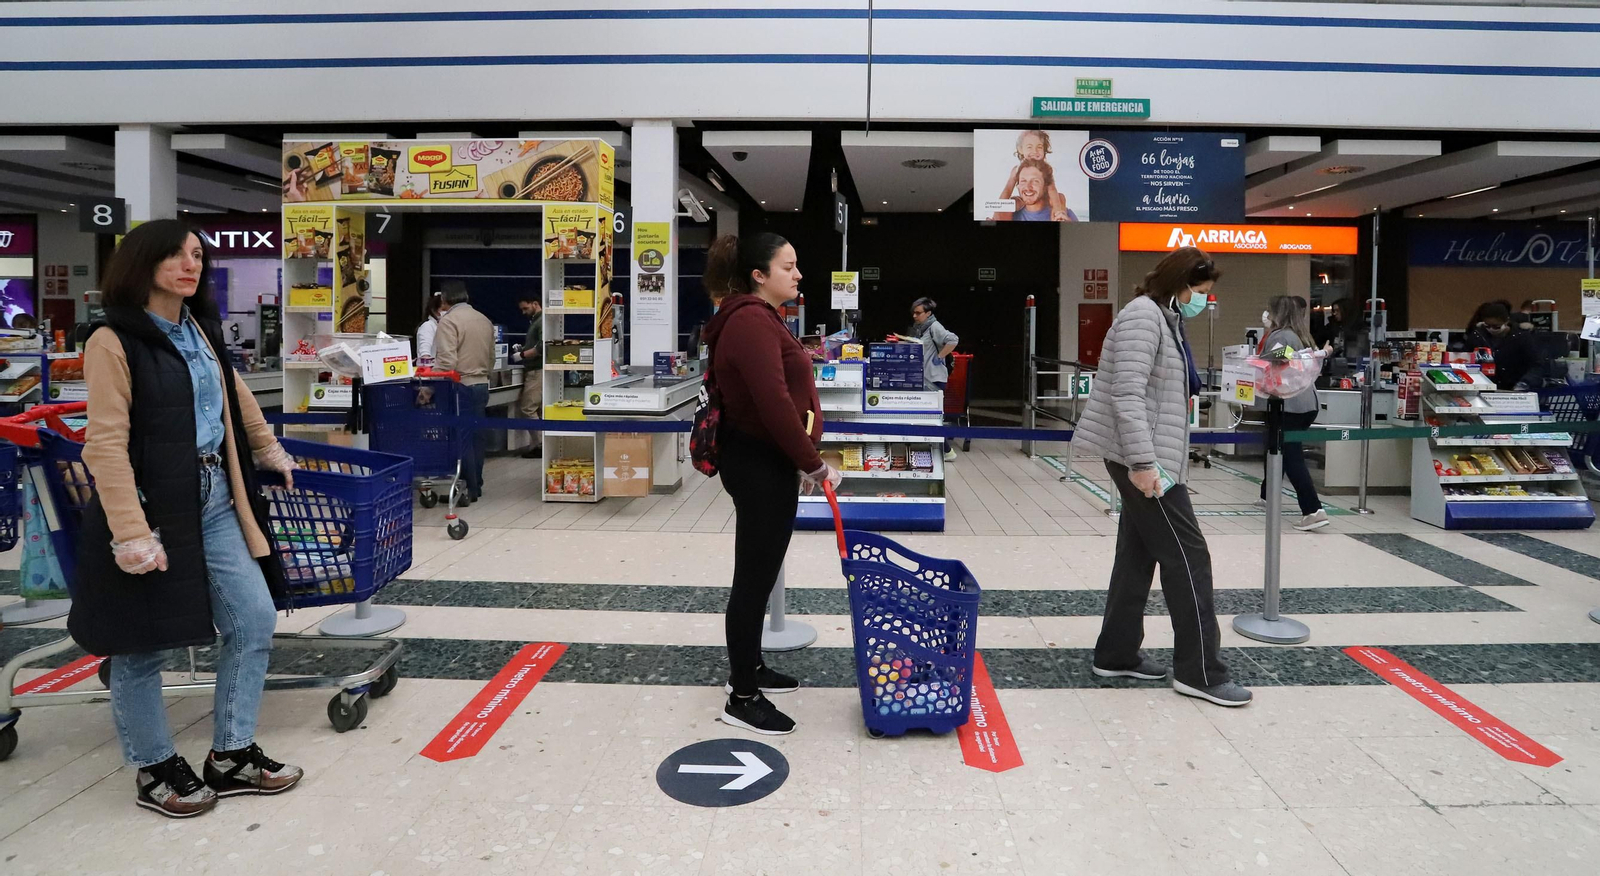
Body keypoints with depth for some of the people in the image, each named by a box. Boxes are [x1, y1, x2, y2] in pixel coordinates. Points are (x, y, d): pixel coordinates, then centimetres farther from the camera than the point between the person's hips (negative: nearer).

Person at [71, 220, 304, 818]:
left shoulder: (200, 332, 11)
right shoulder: (114, 342, -12)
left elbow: (235, 397, 28)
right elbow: (107, 445, -17)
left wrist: (272, 453, 37)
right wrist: (132, 535, -22)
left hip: (215, 505, 7)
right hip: (151, 512, -7)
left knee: (255, 621, 6)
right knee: (142, 647, 7)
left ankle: (231, 755, 22)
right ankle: (154, 769, 26)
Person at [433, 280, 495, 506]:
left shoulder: (448, 320, -12)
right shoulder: (484, 320, 11)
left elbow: (447, 361, -20)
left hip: (461, 386, -7)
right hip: (482, 384, 7)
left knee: (462, 438, -2)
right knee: (477, 436, 13)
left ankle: (469, 489, -1)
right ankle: (476, 485, 20)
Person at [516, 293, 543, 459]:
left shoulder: (542, 321, -12)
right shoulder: (535, 321, 19)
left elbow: (541, 347, -22)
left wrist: (522, 355, -13)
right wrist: (523, 349, 9)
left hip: (538, 371, -10)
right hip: (535, 371, 10)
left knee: (527, 408, -8)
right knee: (540, 409, 9)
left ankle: (537, 445, -4)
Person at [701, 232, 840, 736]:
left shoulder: (757, 318, 15)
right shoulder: (751, 321, -19)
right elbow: (774, 404, -26)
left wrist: (801, 462, 17)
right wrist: (815, 466, -20)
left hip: (763, 460, 11)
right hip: (759, 465, -11)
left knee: (758, 573, 19)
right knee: (755, 577, -2)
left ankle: (748, 668, 34)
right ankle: (742, 700, 8)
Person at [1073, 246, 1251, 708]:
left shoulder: (1164, 319, 18)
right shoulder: (1143, 315, -14)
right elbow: (1127, 396, -22)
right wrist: (1143, 462, -26)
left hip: (1148, 457, 10)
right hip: (1141, 458, -10)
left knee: (1138, 554, 12)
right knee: (1187, 556, -5)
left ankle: (1116, 655, 21)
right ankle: (1199, 671, 3)